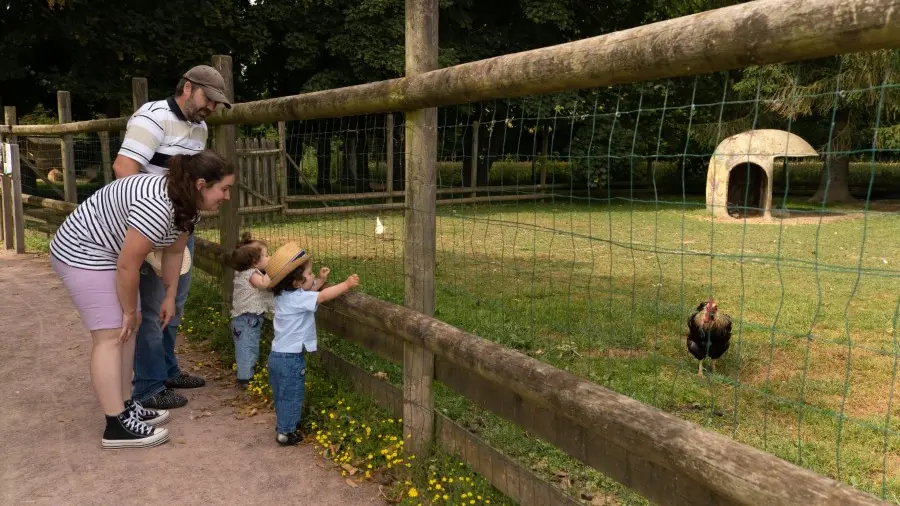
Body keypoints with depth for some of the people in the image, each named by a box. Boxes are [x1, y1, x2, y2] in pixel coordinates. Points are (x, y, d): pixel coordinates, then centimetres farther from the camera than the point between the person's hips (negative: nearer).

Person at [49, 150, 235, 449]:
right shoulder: (156, 206, -33)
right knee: (111, 335, -11)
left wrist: (169, 297, 12)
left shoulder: (187, 204, -2)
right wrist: (130, 310, -14)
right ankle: (117, 426, -6)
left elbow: (174, 252, 9)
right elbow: (127, 266, -28)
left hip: (110, 253, 10)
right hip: (81, 253, -10)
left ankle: (126, 407, 19)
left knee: (127, 331, 10)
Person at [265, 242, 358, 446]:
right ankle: (286, 432, 15)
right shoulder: (297, 299, -22)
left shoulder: (284, 295, 6)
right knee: (291, 395, 5)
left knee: (282, 394, 23)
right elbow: (323, 296, -28)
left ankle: (283, 424, 39)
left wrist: (320, 280, 7)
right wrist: (346, 284, -24)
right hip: (290, 358, -9)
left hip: (278, 354, 9)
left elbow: (308, 292, 20)